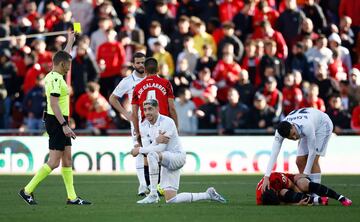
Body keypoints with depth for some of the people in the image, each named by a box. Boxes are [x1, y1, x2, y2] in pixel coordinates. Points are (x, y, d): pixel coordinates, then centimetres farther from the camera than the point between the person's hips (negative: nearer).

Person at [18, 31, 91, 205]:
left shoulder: (53, 76, 11)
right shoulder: (56, 79, -17)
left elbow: (64, 57, 32)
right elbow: (53, 104, -24)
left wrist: (70, 41, 42)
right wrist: (64, 125, -28)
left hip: (60, 122, 10)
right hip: (57, 121, -10)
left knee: (67, 159, 8)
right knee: (54, 162, -8)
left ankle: (72, 197, 8)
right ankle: (27, 190, -2)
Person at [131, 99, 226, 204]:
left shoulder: (167, 122, -17)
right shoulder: (144, 126, 3)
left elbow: (160, 148, -24)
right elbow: (146, 150, -6)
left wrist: (139, 150, -21)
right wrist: (156, 141, -26)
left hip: (177, 156, -7)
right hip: (166, 162, 7)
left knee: (152, 155, -36)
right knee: (171, 200, 0)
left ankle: (153, 195, -30)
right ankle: (208, 195, 17)